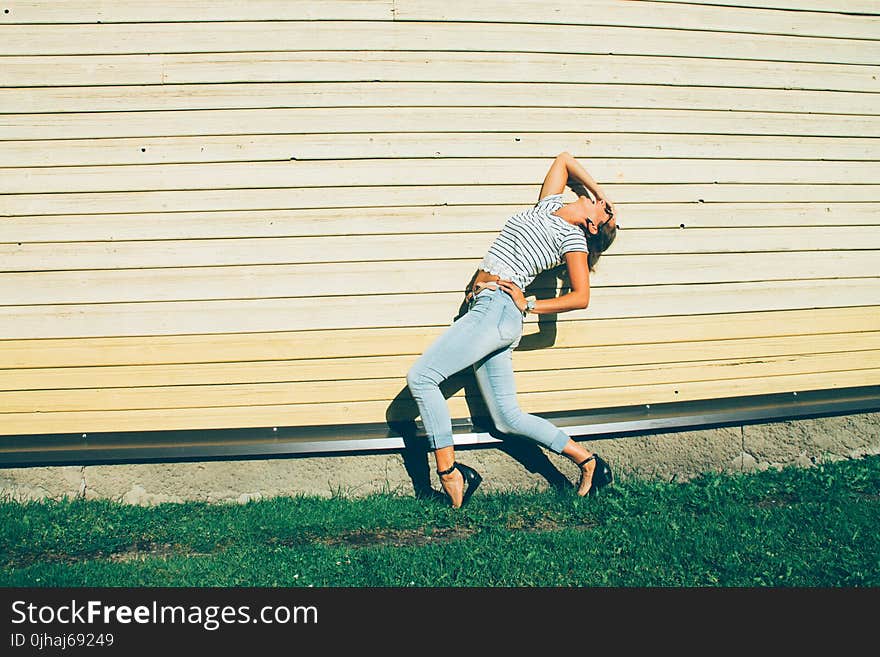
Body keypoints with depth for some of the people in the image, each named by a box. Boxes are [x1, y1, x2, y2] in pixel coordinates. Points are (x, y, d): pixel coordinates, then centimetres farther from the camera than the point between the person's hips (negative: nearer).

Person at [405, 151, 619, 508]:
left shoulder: (573, 238, 0)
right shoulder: (550, 204, 20)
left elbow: (581, 297, -6)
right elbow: (564, 159, 33)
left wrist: (528, 305, -8)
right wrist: (598, 188, 32)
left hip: (497, 310, -8)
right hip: (490, 313, 8)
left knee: (421, 376, -15)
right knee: (508, 418, 8)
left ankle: (450, 475, -12)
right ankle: (587, 460, 16)